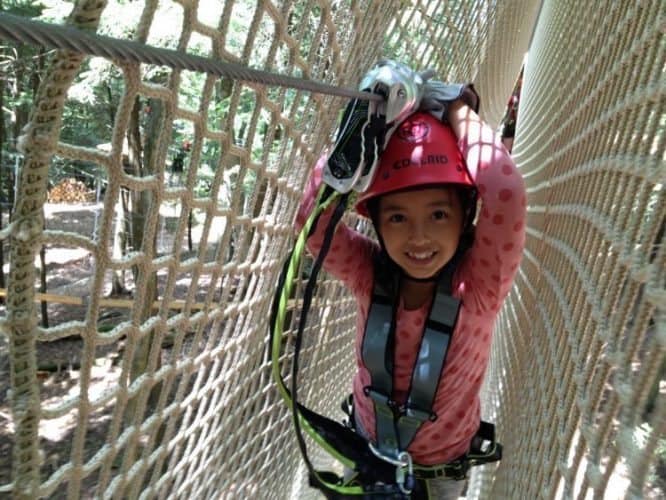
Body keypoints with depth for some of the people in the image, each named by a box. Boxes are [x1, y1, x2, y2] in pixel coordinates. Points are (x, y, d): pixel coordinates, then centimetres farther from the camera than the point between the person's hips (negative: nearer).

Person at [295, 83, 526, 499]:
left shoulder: (478, 285, -28)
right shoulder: (370, 273, -21)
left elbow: (506, 196, -45)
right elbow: (315, 221, -37)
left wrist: (459, 113, -32)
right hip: (368, 449, 2)